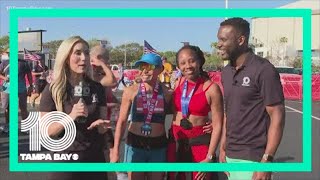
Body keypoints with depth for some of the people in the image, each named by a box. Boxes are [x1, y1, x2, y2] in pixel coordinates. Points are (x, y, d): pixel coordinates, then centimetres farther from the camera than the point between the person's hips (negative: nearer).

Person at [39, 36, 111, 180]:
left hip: (95, 158, 3)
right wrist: (70, 117, -23)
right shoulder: (53, 90, -9)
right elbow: (46, 131, -9)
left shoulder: (97, 88, -1)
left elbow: (102, 129, 5)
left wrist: (101, 125, -16)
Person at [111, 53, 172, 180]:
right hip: (135, 144, -1)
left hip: (158, 146, 1)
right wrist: (115, 150, -5)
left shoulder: (167, 93, -5)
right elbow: (122, 121, -3)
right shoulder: (131, 91, -7)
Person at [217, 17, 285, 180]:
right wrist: (223, 148, 11)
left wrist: (266, 160, -18)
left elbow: (277, 117, -14)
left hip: (253, 157, -6)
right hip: (230, 155, 6)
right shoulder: (226, 72, 8)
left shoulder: (263, 70, -13)